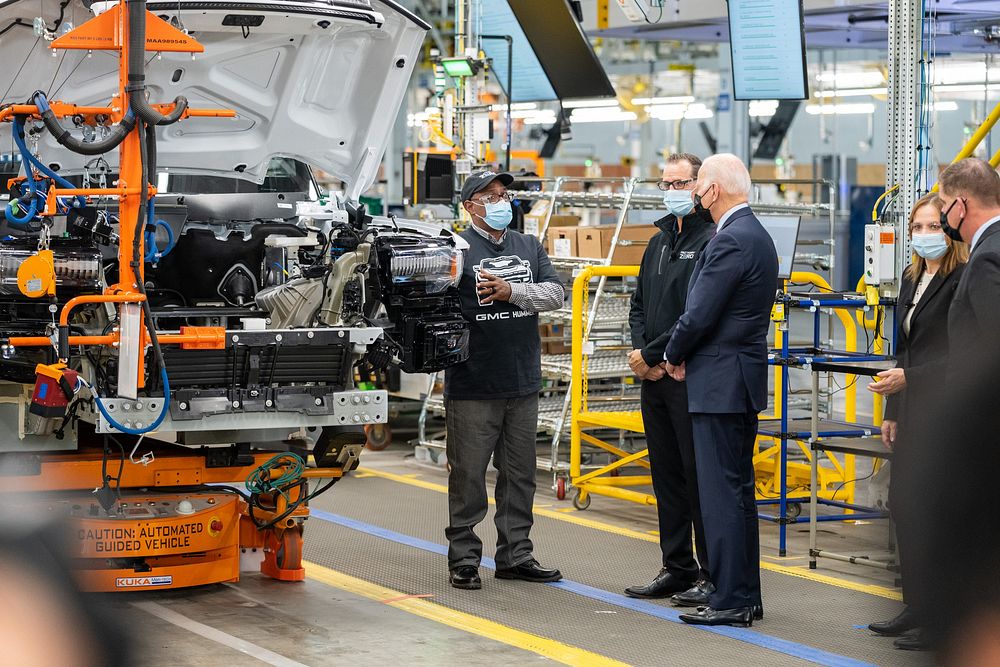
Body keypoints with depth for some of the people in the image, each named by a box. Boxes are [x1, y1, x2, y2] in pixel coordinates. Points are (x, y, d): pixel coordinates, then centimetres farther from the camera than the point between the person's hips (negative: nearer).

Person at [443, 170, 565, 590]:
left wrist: (512, 291, -12)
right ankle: (463, 558, 7)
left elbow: (554, 293, 1)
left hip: (523, 384, 6)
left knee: (519, 475, 11)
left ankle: (515, 555, 20)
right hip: (472, 386, -6)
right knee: (468, 476, -1)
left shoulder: (529, 248, 14)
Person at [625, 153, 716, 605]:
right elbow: (639, 306, 19)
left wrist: (652, 353, -13)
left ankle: (711, 574, 1)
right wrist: (641, 354, 1)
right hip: (655, 380, 9)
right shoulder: (659, 242, 17)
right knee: (666, 475, 12)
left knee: (699, 475, -5)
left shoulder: (711, 242, -10)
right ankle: (677, 568, 20)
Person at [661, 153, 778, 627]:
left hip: (721, 384, -10)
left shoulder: (731, 240, -17)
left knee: (722, 494, -8)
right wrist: (684, 355, 10)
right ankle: (745, 596, 19)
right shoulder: (756, 236, 16)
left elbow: (700, 315, -19)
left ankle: (730, 600, -6)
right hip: (741, 380, 10)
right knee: (738, 492, 14)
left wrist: (673, 356, -1)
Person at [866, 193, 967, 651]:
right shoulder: (912, 278, 15)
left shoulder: (964, 280, -13)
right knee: (902, 506, 10)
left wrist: (908, 378, -20)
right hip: (912, 412, 9)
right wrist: (892, 411, 18)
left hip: (945, 413, -9)